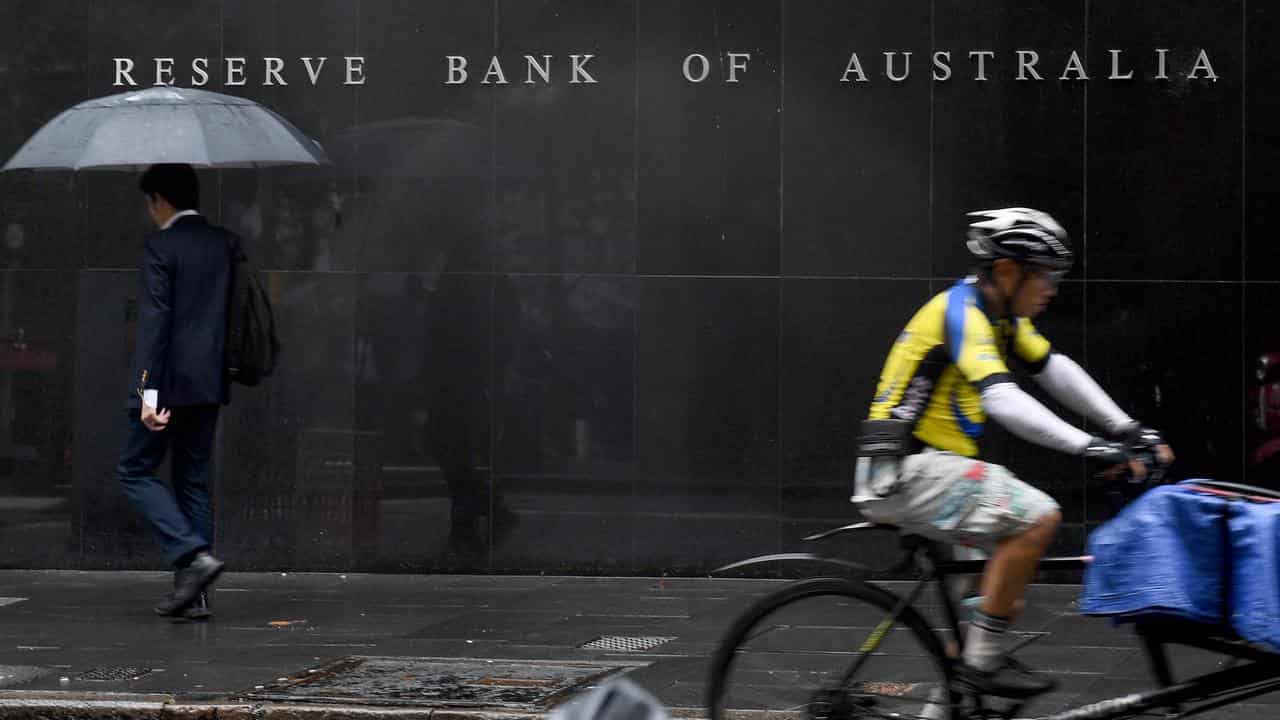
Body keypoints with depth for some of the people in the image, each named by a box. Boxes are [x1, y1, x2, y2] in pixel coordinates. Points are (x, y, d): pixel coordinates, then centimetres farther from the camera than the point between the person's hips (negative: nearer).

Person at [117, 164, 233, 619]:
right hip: (210, 383, 7)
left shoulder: (160, 247, -11)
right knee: (193, 481, 11)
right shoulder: (225, 244, 10)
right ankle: (193, 594, 9)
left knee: (135, 471, 3)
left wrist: (148, 391, -20)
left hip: (172, 381, -7)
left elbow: (155, 320, -18)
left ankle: (194, 555, -14)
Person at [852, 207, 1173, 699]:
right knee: (1037, 517, -21)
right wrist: (1088, 447, -36)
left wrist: (1128, 431, 7)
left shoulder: (1001, 313, 12)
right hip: (905, 469, -10)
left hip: (929, 464, 10)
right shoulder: (961, 312, -18)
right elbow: (1003, 399, -31)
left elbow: (1056, 370, 15)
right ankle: (980, 662, -15)